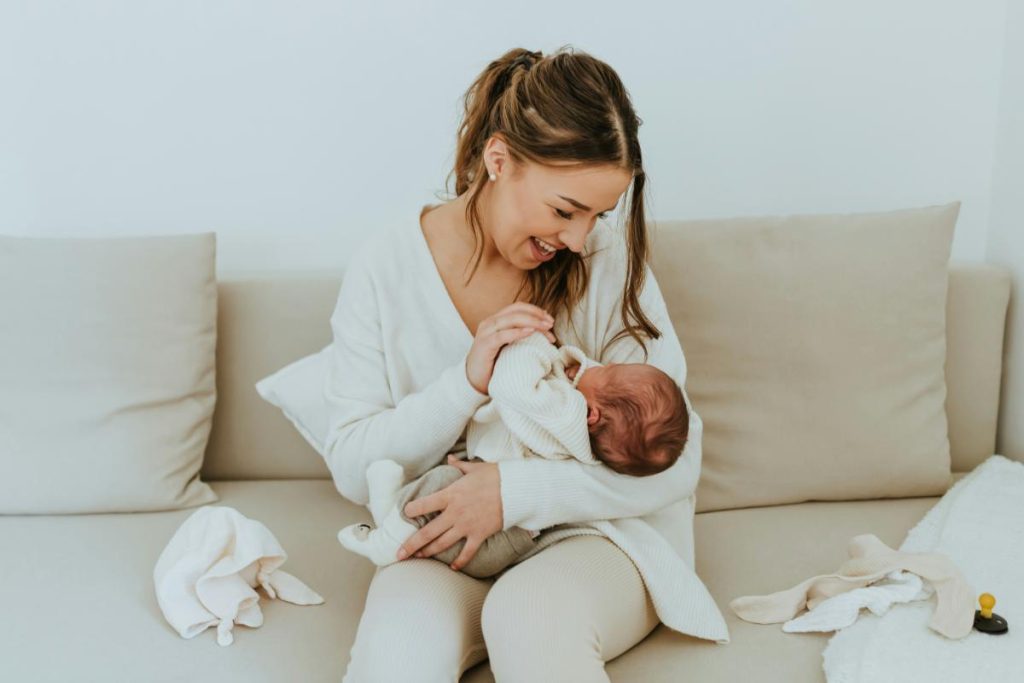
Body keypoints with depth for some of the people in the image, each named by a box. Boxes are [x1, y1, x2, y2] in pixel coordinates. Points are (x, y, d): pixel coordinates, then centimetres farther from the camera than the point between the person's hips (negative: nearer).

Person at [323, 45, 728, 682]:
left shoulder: (609, 260, -7)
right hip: (444, 543, 1)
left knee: (529, 612, -33)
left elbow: (675, 460, -9)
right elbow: (353, 469, -4)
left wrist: (517, 492, -20)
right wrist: (467, 384, -19)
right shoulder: (385, 266, -3)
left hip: (595, 531, 0)